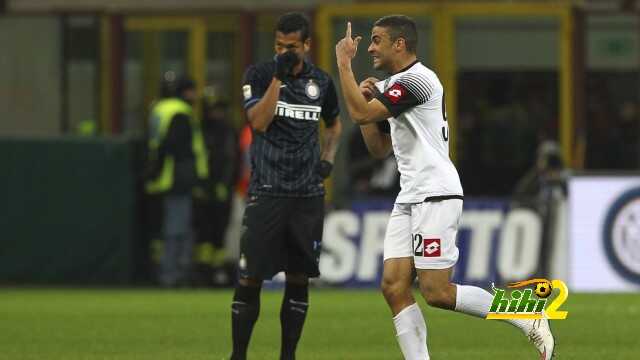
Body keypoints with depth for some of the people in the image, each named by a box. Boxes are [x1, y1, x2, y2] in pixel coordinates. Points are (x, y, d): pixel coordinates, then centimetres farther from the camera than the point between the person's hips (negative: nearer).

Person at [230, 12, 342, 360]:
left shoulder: (320, 81, 8)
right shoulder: (259, 74, -2)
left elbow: (333, 124, 25)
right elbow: (259, 122, -16)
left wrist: (328, 158, 8)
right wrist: (278, 76, -20)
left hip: (308, 195, 3)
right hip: (266, 191, -3)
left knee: (299, 277, 4)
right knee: (251, 277, -6)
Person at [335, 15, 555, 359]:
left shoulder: (415, 80, -13)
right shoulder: (394, 85, 19)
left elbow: (360, 114, -21)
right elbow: (378, 148, 23)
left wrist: (344, 63, -10)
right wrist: (368, 97, 10)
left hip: (435, 196, -10)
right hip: (409, 200, 10)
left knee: (436, 292, -12)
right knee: (394, 287, -3)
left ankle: (529, 321, -2)